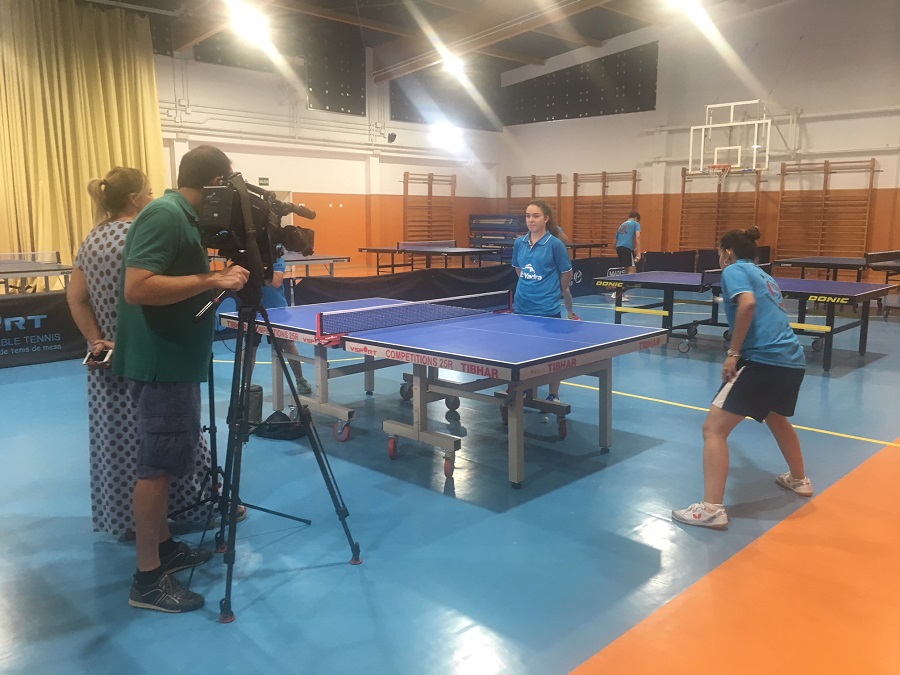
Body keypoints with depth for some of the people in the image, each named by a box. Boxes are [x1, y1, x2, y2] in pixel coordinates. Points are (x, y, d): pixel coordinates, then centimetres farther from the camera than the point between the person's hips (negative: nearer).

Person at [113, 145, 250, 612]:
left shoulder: (183, 216, 12)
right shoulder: (164, 215, -18)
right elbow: (138, 288, -27)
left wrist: (219, 279, 9)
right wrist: (212, 280, -26)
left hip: (175, 360, 10)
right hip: (160, 363, -10)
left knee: (167, 461, 18)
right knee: (158, 465, -3)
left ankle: (164, 546, 31)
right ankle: (147, 579, 7)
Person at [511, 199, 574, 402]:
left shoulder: (555, 244, -10)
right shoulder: (519, 243, 4)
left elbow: (567, 275, -1)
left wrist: (550, 290, 10)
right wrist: (529, 288, 11)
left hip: (547, 309, -4)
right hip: (522, 307, 5)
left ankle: (553, 396, 19)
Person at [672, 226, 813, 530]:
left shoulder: (734, 270, 2)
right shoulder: (763, 276, 27)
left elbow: (748, 304, -17)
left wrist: (733, 353, -15)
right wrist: (741, 351, 33)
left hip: (763, 360, -9)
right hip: (792, 360, 9)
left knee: (713, 428, -7)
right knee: (776, 419, 36)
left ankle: (712, 509, -12)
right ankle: (799, 480, 53)